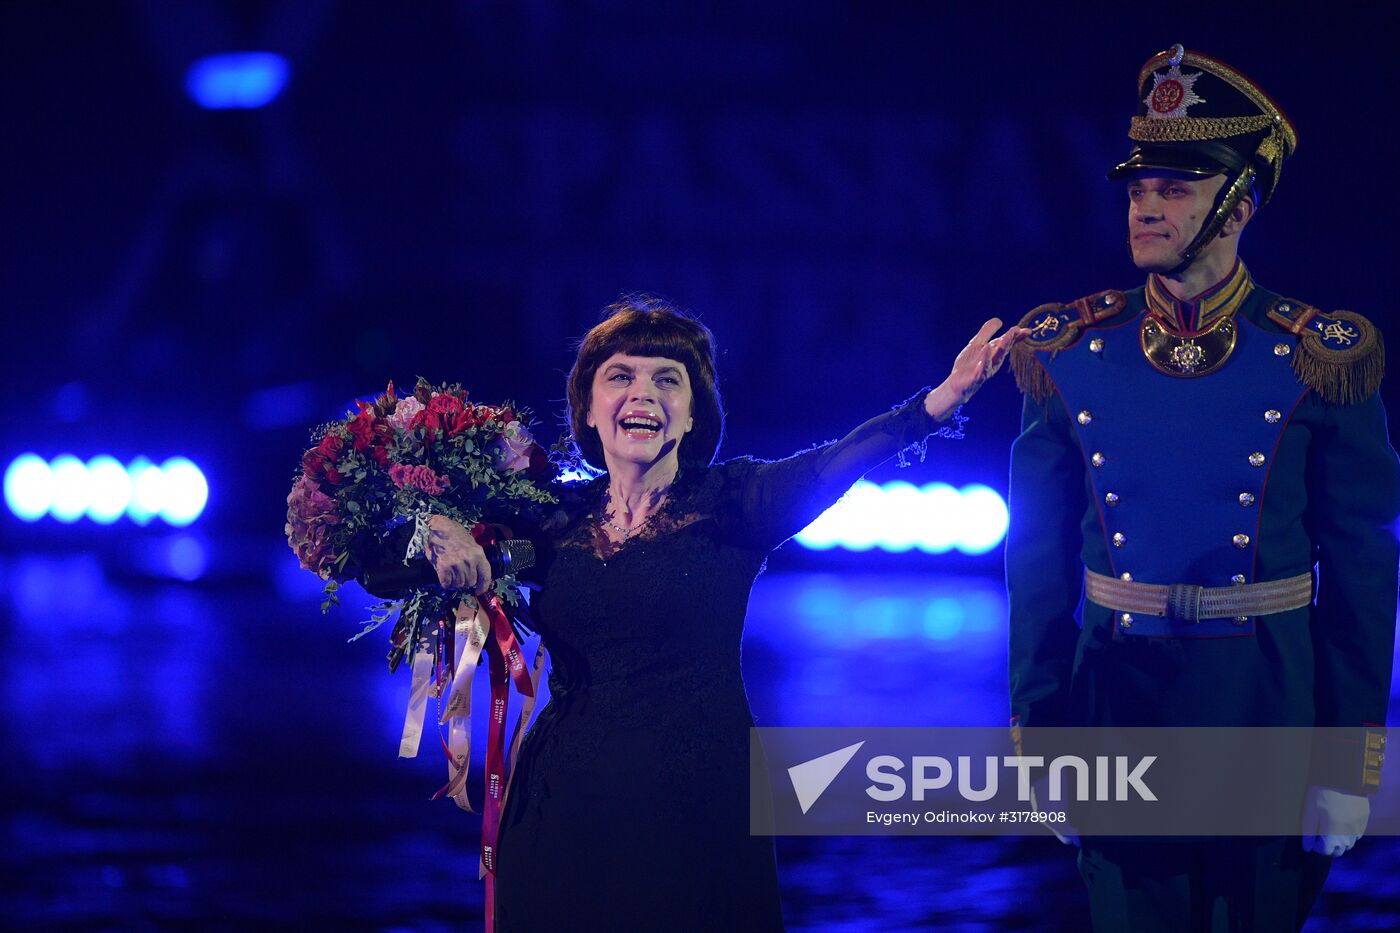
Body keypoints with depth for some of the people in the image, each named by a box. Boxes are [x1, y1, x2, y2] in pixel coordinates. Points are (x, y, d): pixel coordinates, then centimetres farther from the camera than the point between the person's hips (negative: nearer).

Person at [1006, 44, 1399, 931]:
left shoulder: (1316, 359, -7)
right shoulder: (1072, 353, -1)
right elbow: (1040, 558, 4)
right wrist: (1038, 743, 3)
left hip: (1268, 702, -1)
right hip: (1119, 695, 2)